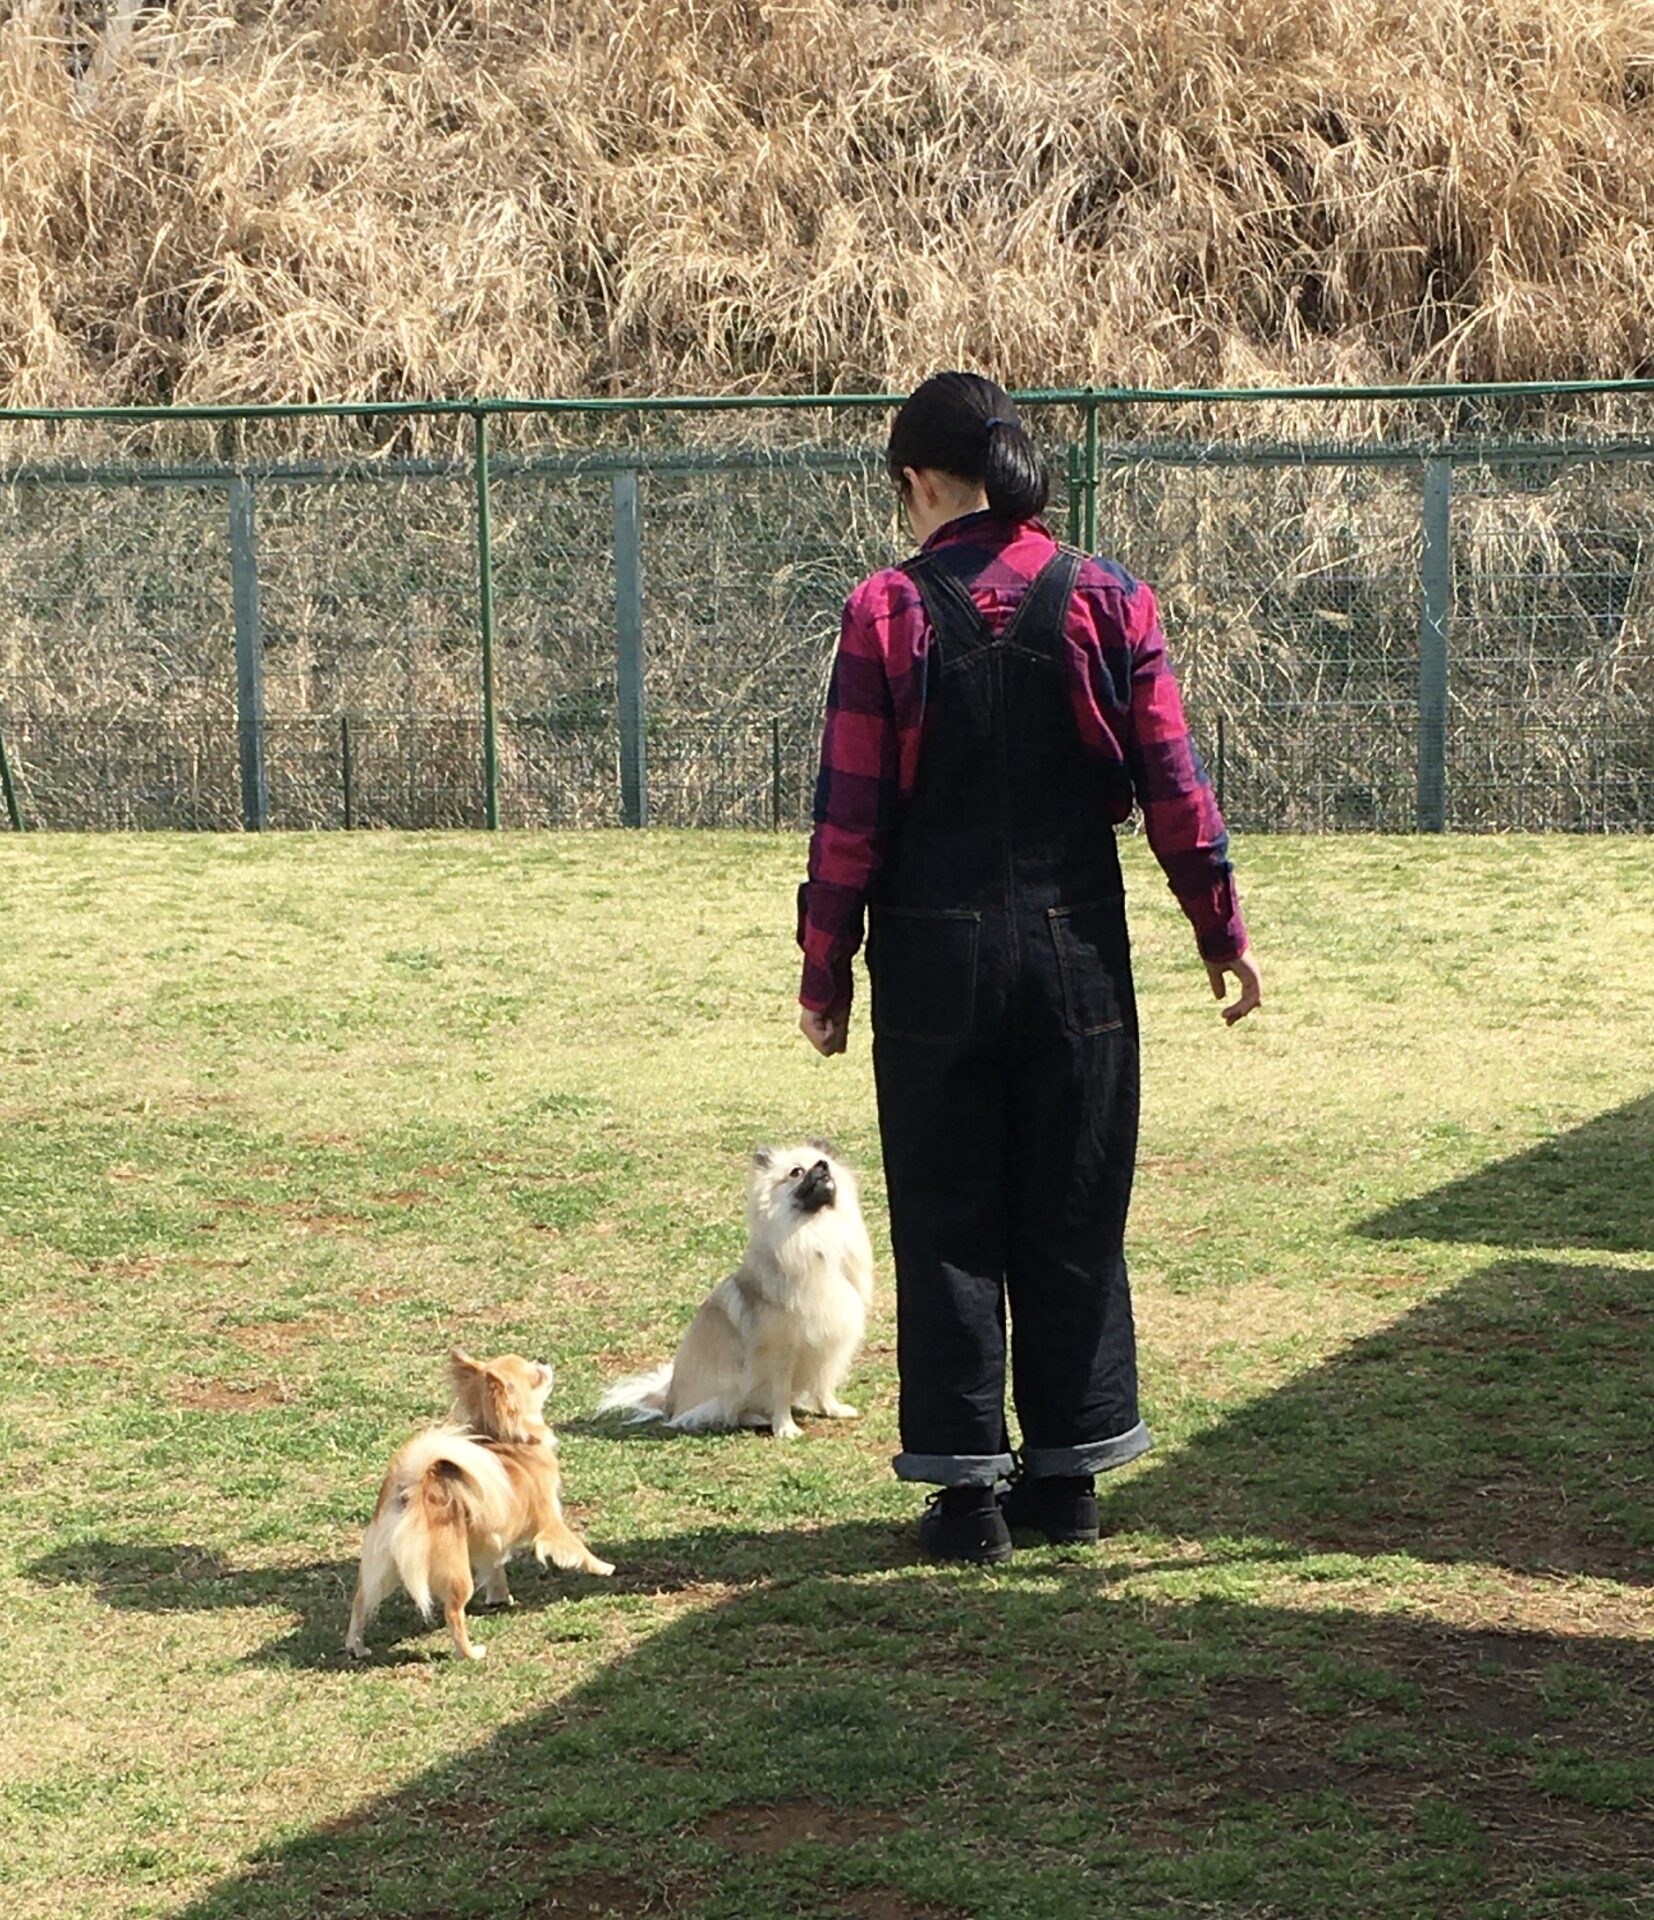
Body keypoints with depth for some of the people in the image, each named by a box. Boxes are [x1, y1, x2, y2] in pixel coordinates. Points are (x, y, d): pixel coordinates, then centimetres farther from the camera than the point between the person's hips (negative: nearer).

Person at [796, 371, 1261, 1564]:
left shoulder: (889, 613, -7)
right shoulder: (1107, 600, -2)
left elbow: (850, 813, -6)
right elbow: (1174, 782, -1)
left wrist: (825, 972, 2)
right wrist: (1223, 931, 9)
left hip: (934, 959, -2)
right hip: (1076, 950, 2)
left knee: (947, 1222, 7)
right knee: (1074, 1216, 12)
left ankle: (968, 1485, 9)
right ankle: (1068, 1474, 18)